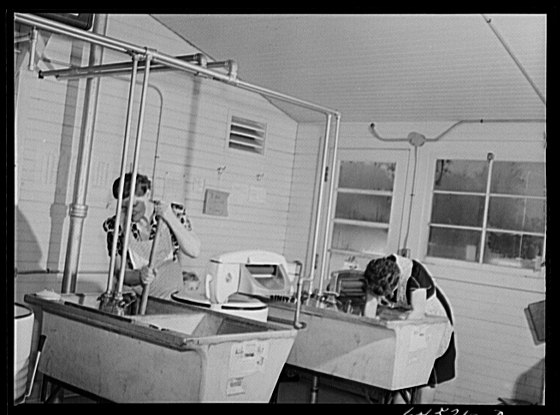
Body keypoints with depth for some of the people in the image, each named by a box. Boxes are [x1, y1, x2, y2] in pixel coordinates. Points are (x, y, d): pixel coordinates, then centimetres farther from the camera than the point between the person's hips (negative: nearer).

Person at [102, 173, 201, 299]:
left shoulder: (174, 212, -3)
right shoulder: (116, 225, -3)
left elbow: (194, 251, -12)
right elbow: (118, 272, -3)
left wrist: (171, 219, -20)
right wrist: (139, 276, -24)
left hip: (169, 299, 1)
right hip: (133, 297, -1)